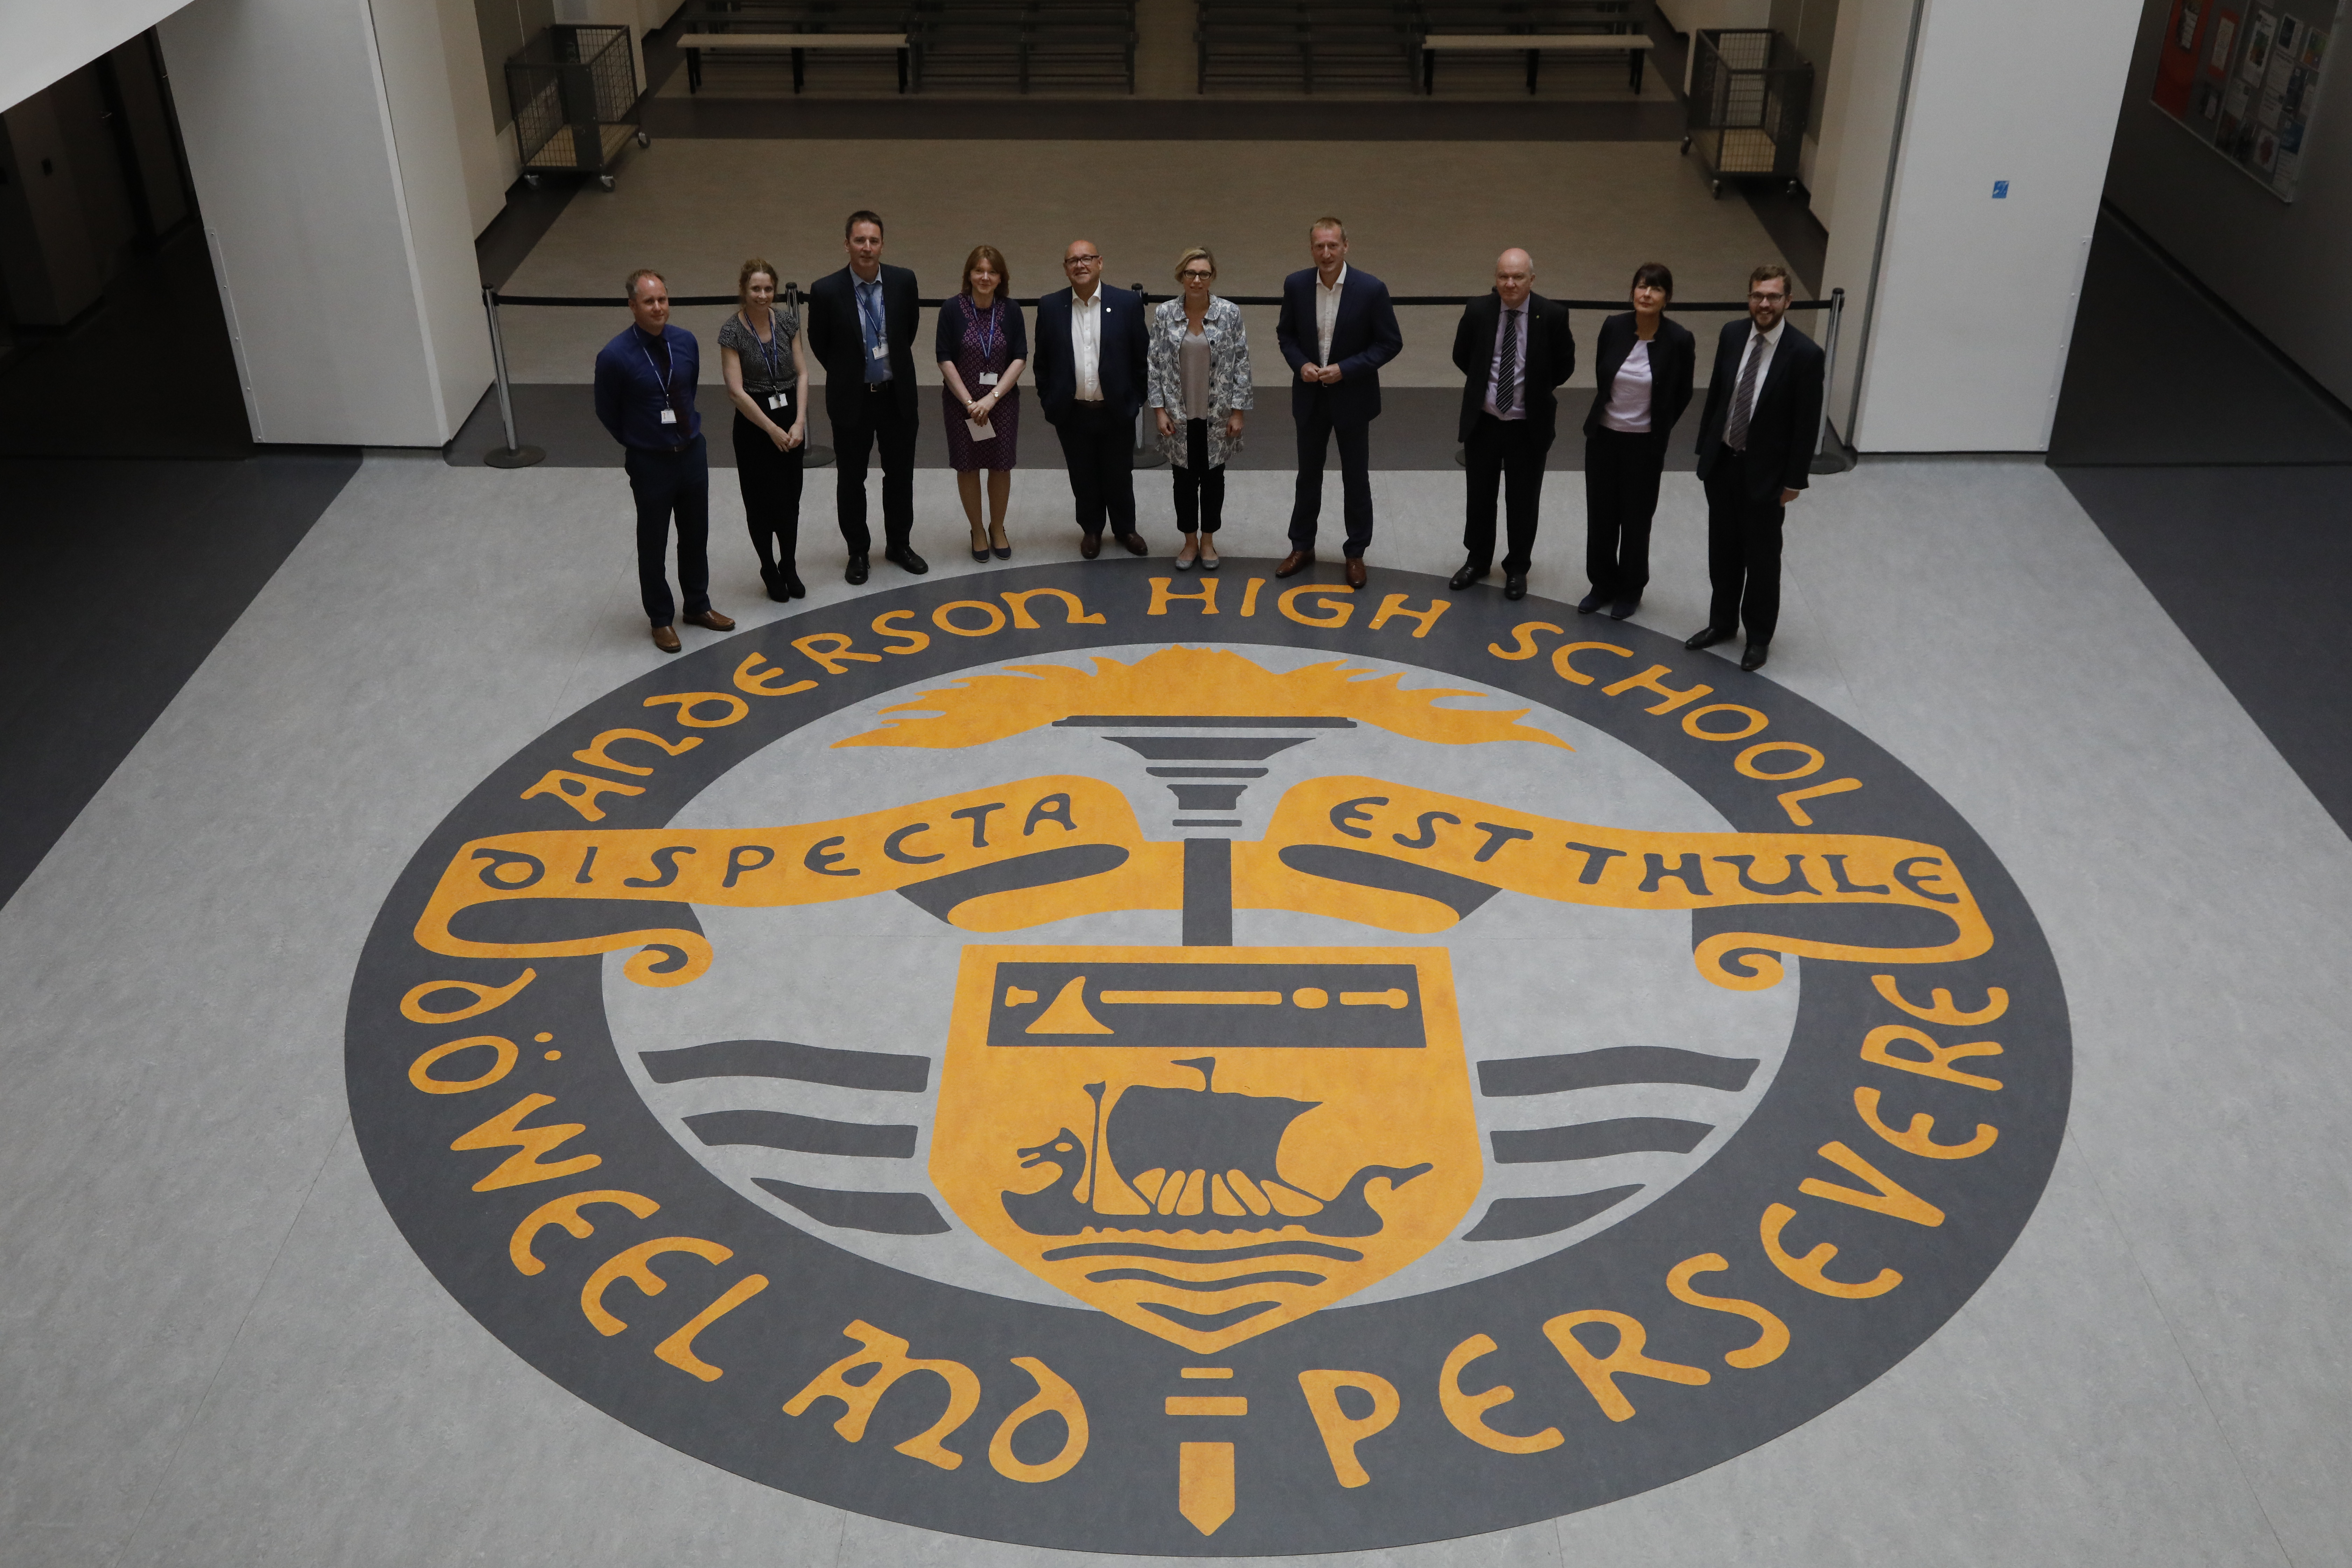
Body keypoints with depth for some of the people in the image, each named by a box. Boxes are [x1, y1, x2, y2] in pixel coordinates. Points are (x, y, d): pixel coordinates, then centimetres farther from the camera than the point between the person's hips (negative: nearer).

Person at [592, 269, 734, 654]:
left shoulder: (685, 342, -6)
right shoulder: (615, 357, -20)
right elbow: (607, 413, -5)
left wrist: (688, 430, 12)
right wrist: (637, 445, 5)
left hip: (693, 453, 4)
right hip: (650, 463, -4)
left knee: (696, 536, 19)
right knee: (653, 545, 11)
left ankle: (698, 607, 38)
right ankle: (661, 619, 29)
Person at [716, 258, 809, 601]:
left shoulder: (787, 321, -1)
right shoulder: (732, 332, -13)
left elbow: (802, 373, 1)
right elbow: (737, 392, -15)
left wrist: (799, 422, -10)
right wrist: (773, 430, -14)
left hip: (790, 417, 3)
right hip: (754, 422, -3)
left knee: (790, 498, 10)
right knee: (762, 499, 6)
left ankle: (789, 567, 27)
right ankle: (769, 570, 26)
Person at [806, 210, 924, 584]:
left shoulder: (903, 281, -9)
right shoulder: (826, 290, -15)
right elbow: (819, 343, 1)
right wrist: (846, 374, 10)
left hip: (897, 395, 2)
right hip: (851, 398, -2)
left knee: (900, 475, 13)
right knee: (852, 479, 10)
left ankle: (899, 545, 30)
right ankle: (858, 552, 25)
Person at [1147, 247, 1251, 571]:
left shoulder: (1230, 313, -6)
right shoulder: (1163, 314, -4)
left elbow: (1241, 364, -4)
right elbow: (1155, 364, -1)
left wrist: (1238, 411, -7)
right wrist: (1159, 409, -6)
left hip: (1217, 414, 0)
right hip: (1179, 414, 1)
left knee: (1213, 477, 11)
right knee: (1185, 478, 10)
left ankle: (1208, 541, 26)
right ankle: (1190, 541, 25)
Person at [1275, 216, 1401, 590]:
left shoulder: (1371, 289, -15)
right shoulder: (1296, 285, -6)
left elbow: (1391, 343, -10)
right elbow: (1285, 333, 7)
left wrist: (1346, 369, -19)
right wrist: (1300, 364, -12)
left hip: (1352, 397, -3)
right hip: (1310, 396, 3)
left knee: (1356, 479, 8)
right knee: (1308, 475, 15)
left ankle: (1356, 554, 21)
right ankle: (1302, 548, 28)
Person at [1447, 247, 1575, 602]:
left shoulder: (1553, 316, -13)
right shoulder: (1478, 310, -8)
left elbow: (1565, 366, 0)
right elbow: (1462, 357, 9)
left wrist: (1536, 390, 4)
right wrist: (1485, 384, 11)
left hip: (1529, 425, -2)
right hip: (1483, 421, 2)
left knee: (1523, 502, 9)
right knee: (1479, 496, 16)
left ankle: (1517, 569, 25)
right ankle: (1477, 560, 34)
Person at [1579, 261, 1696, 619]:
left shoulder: (1680, 340, -17)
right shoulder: (1613, 327, -10)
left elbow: (1682, 395, -1)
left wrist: (1658, 431, 6)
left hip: (1644, 444, -3)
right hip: (1603, 436, 3)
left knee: (1636, 519, 11)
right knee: (1600, 515, 12)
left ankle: (1631, 590, 29)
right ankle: (1603, 584, 30)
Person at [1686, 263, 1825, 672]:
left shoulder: (1804, 353, -17)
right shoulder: (1732, 335, -2)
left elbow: (1807, 423, -12)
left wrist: (1794, 480, -10)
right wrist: (1704, 447, 11)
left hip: (1764, 471, -5)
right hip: (1721, 462, 5)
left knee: (1762, 558, 9)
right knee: (1723, 551, 17)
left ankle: (1759, 635, 24)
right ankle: (1723, 623, 34)